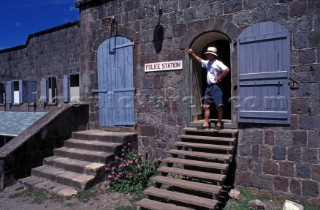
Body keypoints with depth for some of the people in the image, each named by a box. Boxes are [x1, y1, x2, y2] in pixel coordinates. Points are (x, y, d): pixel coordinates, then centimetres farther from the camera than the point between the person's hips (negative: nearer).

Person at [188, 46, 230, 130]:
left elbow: (227, 70, -20)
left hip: (215, 86, -9)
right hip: (209, 86, 9)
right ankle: (206, 123, 9)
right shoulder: (207, 63, 17)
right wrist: (192, 54, 37)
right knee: (206, 106, 6)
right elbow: (200, 60, 35)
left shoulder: (217, 63, -8)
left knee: (219, 106, -4)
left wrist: (219, 78, -14)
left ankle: (219, 123, 1)